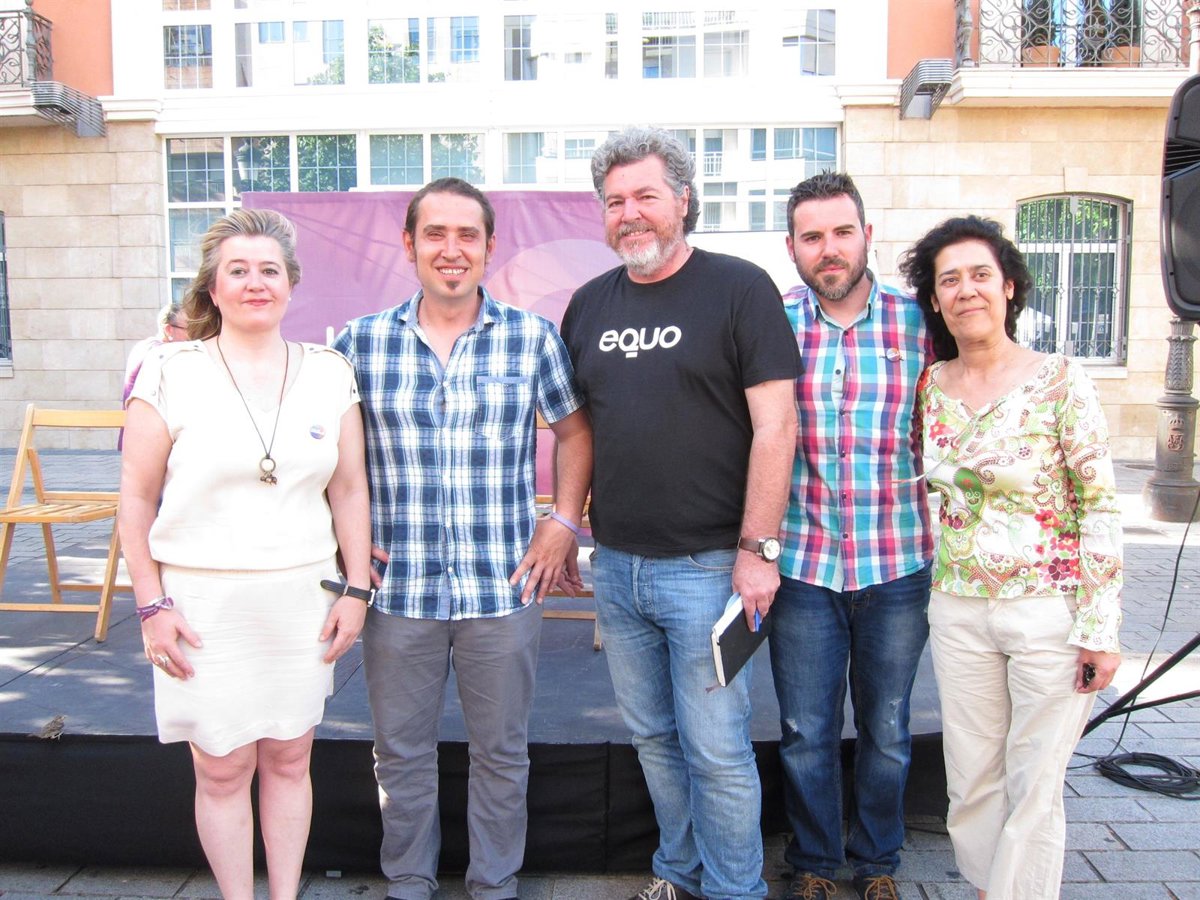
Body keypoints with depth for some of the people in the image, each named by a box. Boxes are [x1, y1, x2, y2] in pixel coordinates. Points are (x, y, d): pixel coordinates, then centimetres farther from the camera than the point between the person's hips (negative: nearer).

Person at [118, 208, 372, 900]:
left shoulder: (330, 373, 4)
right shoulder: (170, 374, -3)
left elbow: (350, 490, 7)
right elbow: (137, 499, 0)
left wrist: (356, 589, 3)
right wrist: (152, 604, -4)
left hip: (302, 596, 2)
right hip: (203, 599, -2)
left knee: (289, 759, 12)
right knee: (222, 769, 8)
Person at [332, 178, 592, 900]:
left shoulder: (533, 338, -1)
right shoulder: (360, 342, 1)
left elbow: (575, 431, 9)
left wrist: (564, 523, 0)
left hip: (505, 587, 0)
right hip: (398, 588, 1)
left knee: (503, 751, 13)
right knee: (402, 751, 15)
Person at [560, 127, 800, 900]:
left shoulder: (740, 288, -7)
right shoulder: (590, 304, 10)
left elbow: (776, 426, -11)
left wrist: (758, 550, -14)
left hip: (704, 566, -5)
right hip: (615, 565, 6)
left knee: (716, 750, 4)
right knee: (653, 737, 17)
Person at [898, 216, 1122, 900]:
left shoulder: (1059, 381, -10)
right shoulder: (929, 386, 2)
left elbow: (1102, 508, -9)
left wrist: (1101, 628, -11)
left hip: (1049, 609, -4)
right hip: (957, 611, 4)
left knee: (1034, 790, 8)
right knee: (973, 782, 14)